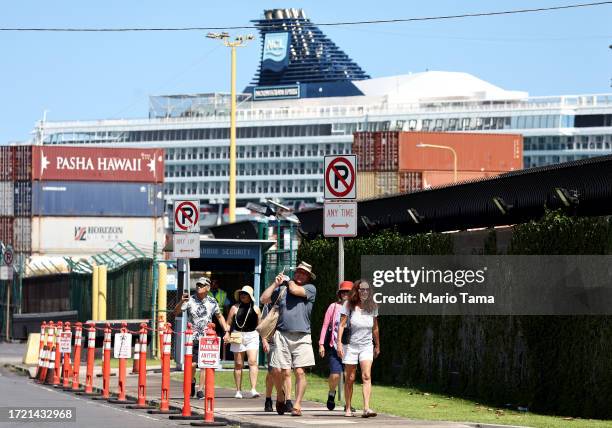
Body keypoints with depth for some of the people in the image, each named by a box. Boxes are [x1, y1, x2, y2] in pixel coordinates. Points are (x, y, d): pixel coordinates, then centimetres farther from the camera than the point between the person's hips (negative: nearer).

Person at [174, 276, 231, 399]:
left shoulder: (212, 302, 5)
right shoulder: (190, 300, -2)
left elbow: (220, 316, 19)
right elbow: (176, 312, -11)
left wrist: (226, 331, 11)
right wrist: (181, 302, -30)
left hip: (207, 338, 1)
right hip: (192, 337, -1)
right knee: (192, 364, -2)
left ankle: (200, 389, 1)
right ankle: (192, 382, 29)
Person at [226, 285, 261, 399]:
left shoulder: (255, 309, 8)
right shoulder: (235, 308, 6)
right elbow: (228, 323, 8)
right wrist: (228, 334, -6)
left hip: (252, 336, 0)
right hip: (238, 337, 0)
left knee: (252, 362, -13)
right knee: (238, 364, 4)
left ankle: (253, 389, -18)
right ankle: (238, 390, 11)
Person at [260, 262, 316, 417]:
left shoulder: (310, 289, 9)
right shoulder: (281, 288, 17)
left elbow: (295, 290, -9)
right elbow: (264, 299, 11)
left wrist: (289, 281, 11)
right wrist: (275, 283, 8)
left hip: (301, 337, -2)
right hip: (282, 334, 2)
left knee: (300, 372, -9)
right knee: (277, 370, -3)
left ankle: (297, 405, -4)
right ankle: (280, 396, 24)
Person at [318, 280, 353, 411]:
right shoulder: (334, 307, 5)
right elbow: (325, 325, 7)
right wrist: (321, 344, 1)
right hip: (334, 346, -2)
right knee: (335, 375, -11)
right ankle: (331, 393, 19)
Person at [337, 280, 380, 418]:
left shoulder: (372, 307, 6)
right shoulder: (349, 305, -4)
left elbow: (375, 328, 16)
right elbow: (342, 325, -6)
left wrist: (377, 346, 23)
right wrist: (339, 343, -16)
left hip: (366, 346, 2)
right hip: (350, 345, -2)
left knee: (366, 376, -15)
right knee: (350, 379, 4)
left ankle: (366, 408, -23)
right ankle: (348, 408, 17)